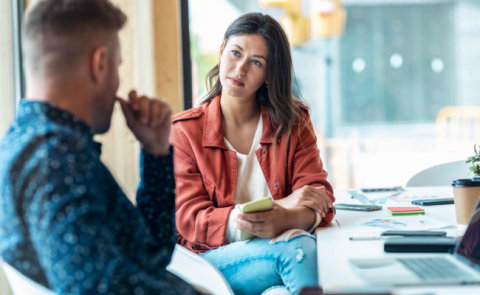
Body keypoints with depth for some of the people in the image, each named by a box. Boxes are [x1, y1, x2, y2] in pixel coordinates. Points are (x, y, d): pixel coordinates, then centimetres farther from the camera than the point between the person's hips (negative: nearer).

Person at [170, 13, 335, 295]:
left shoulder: (293, 123, 9)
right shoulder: (185, 131, 3)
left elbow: (319, 197, 0)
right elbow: (189, 220, -6)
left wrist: (285, 219, -26)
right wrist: (283, 204, -18)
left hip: (278, 244, 3)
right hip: (213, 258, -2)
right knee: (295, 248, -32)